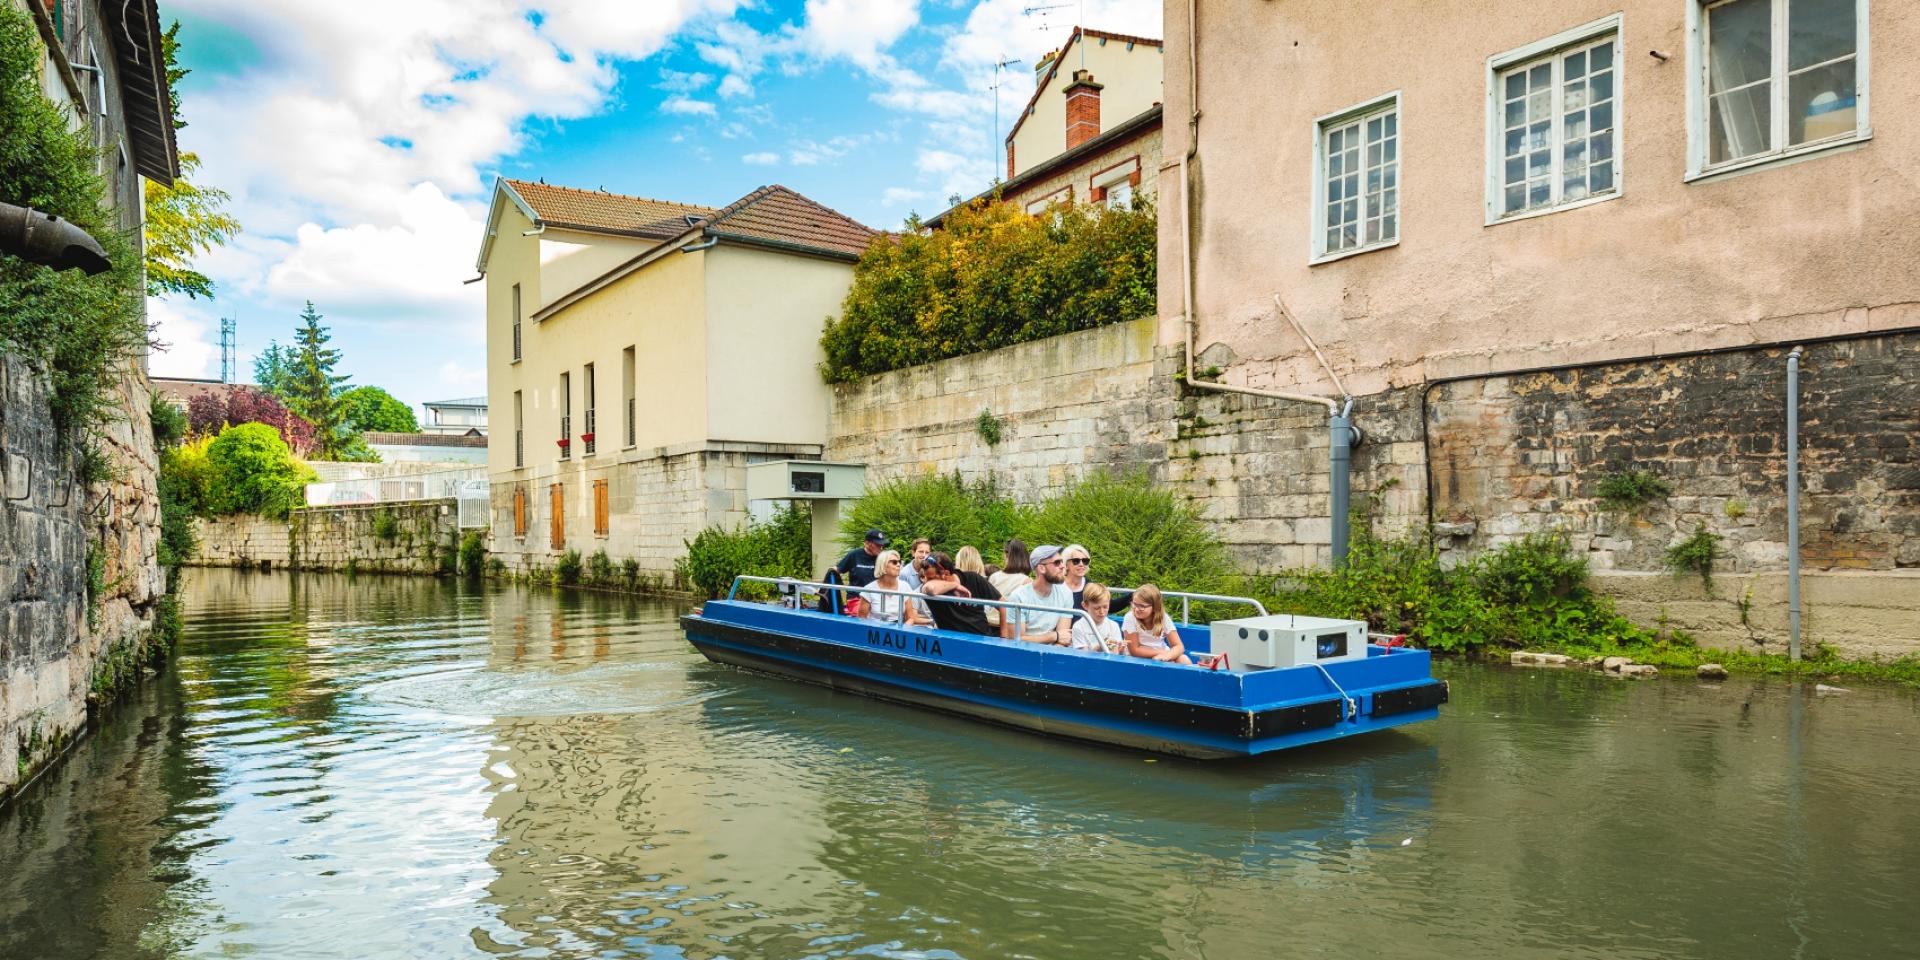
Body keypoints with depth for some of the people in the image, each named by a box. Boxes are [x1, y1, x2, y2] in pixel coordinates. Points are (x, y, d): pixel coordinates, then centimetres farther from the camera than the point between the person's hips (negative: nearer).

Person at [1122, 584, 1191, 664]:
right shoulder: (1130, 617, -20)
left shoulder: (1163, 617, -12)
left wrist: (1167, 655, -34)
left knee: (1184, 660, -22)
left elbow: (1179, 646, -13)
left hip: (1162, 656, 3)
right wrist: (1163, 653, -21)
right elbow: (1134, 650, -18)